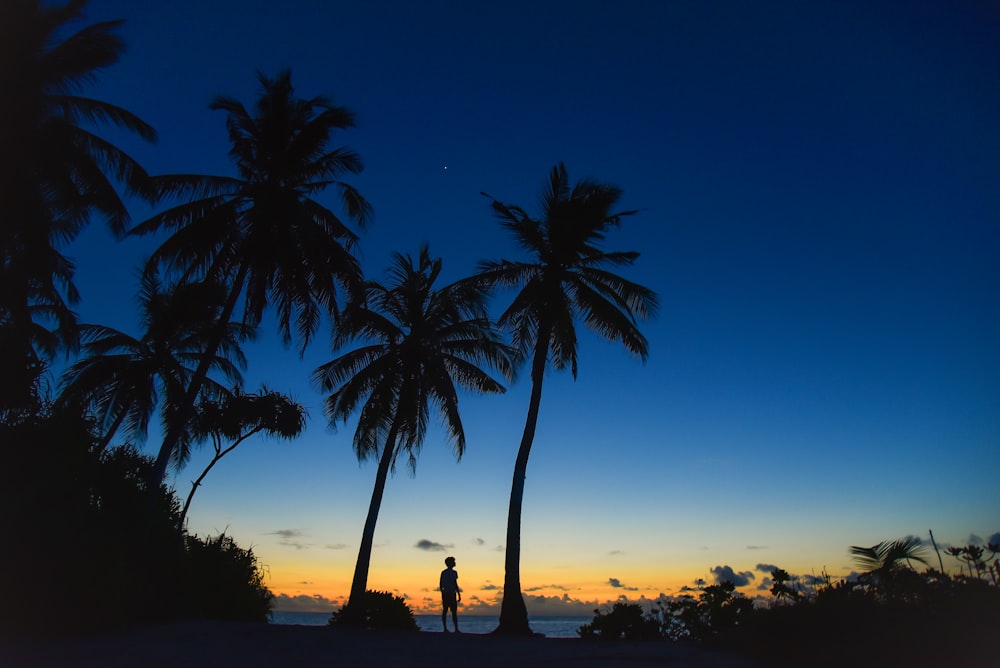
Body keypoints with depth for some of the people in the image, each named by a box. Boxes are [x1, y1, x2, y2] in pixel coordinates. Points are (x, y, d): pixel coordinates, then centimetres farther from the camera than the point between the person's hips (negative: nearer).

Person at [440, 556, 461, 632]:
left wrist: (442, 594, 20)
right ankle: (456, 629, -5)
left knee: (445, 611, 7)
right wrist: (459, 595, -10)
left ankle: (445, 628, 8)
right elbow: (455, 584, -15)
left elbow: (441, 585, 12)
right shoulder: (453, 572, -11)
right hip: (452, 594, -7)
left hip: (445, 594, 7)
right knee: (454, 611, -4)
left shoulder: (443, 572, 11)